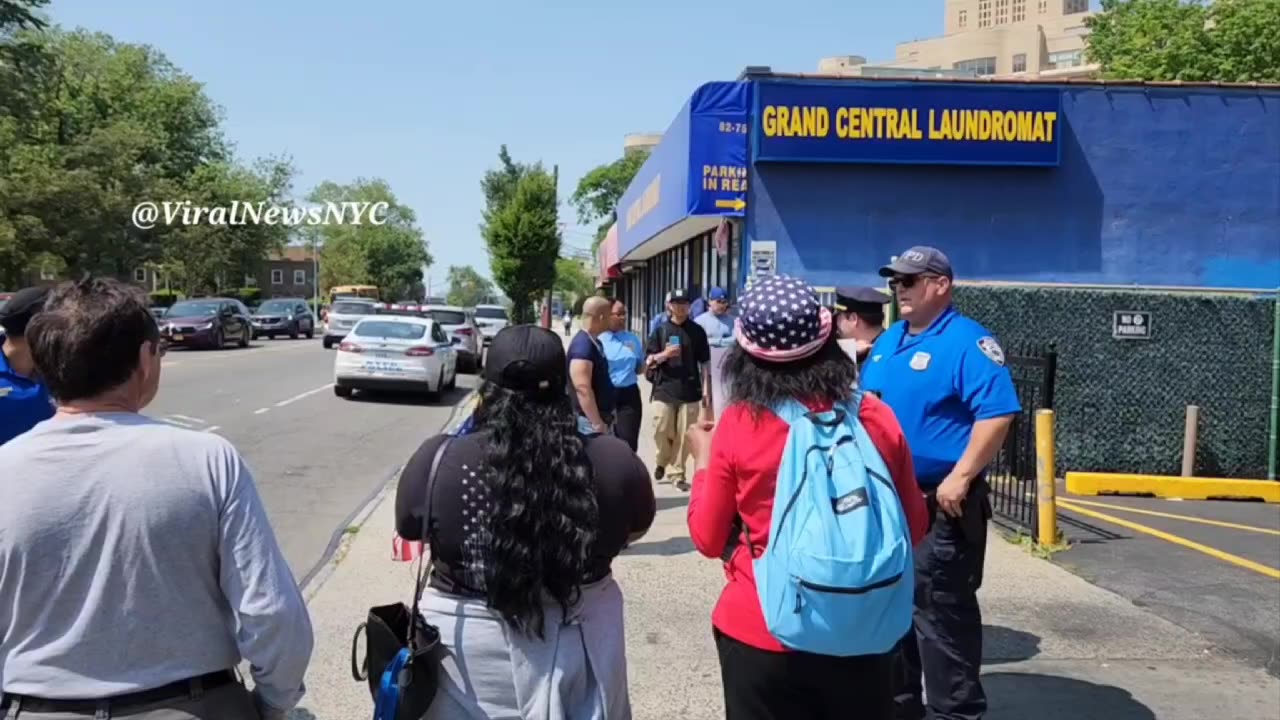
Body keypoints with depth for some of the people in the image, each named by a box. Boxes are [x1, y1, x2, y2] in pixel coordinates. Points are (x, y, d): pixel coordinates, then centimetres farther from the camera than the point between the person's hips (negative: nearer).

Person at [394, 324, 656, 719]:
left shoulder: (439, 461, -19)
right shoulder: (611, 460, -17)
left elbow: (410, 528, 1)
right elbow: (636, 528, 3)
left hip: (467, 651, 0)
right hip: (577, 646, 0)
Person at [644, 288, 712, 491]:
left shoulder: (696, 330, 3)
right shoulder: (660, 330, 3)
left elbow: (705, 362, 6)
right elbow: (648, 362, 3)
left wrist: (706, 390, 1)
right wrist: (664, 354, -16)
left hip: (689, 390, 0)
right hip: (664, 389, 0)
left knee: (684, 436, 2)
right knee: (661, 433, 1)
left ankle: (676, 473, 15)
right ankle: (662, 461, 29)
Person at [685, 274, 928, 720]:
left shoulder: (738, 424, -13)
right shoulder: (877, 418, -7)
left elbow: (708, 539, -2)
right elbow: (913, 528, 5)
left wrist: (703, 461, 11)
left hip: (762, 635, -1)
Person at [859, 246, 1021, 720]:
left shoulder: (968, 342, -14)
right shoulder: (888, 342, 12)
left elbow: (997, 413, -21)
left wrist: (960, 478, -24)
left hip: (941, 504, -8)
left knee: (942, 613, -1)